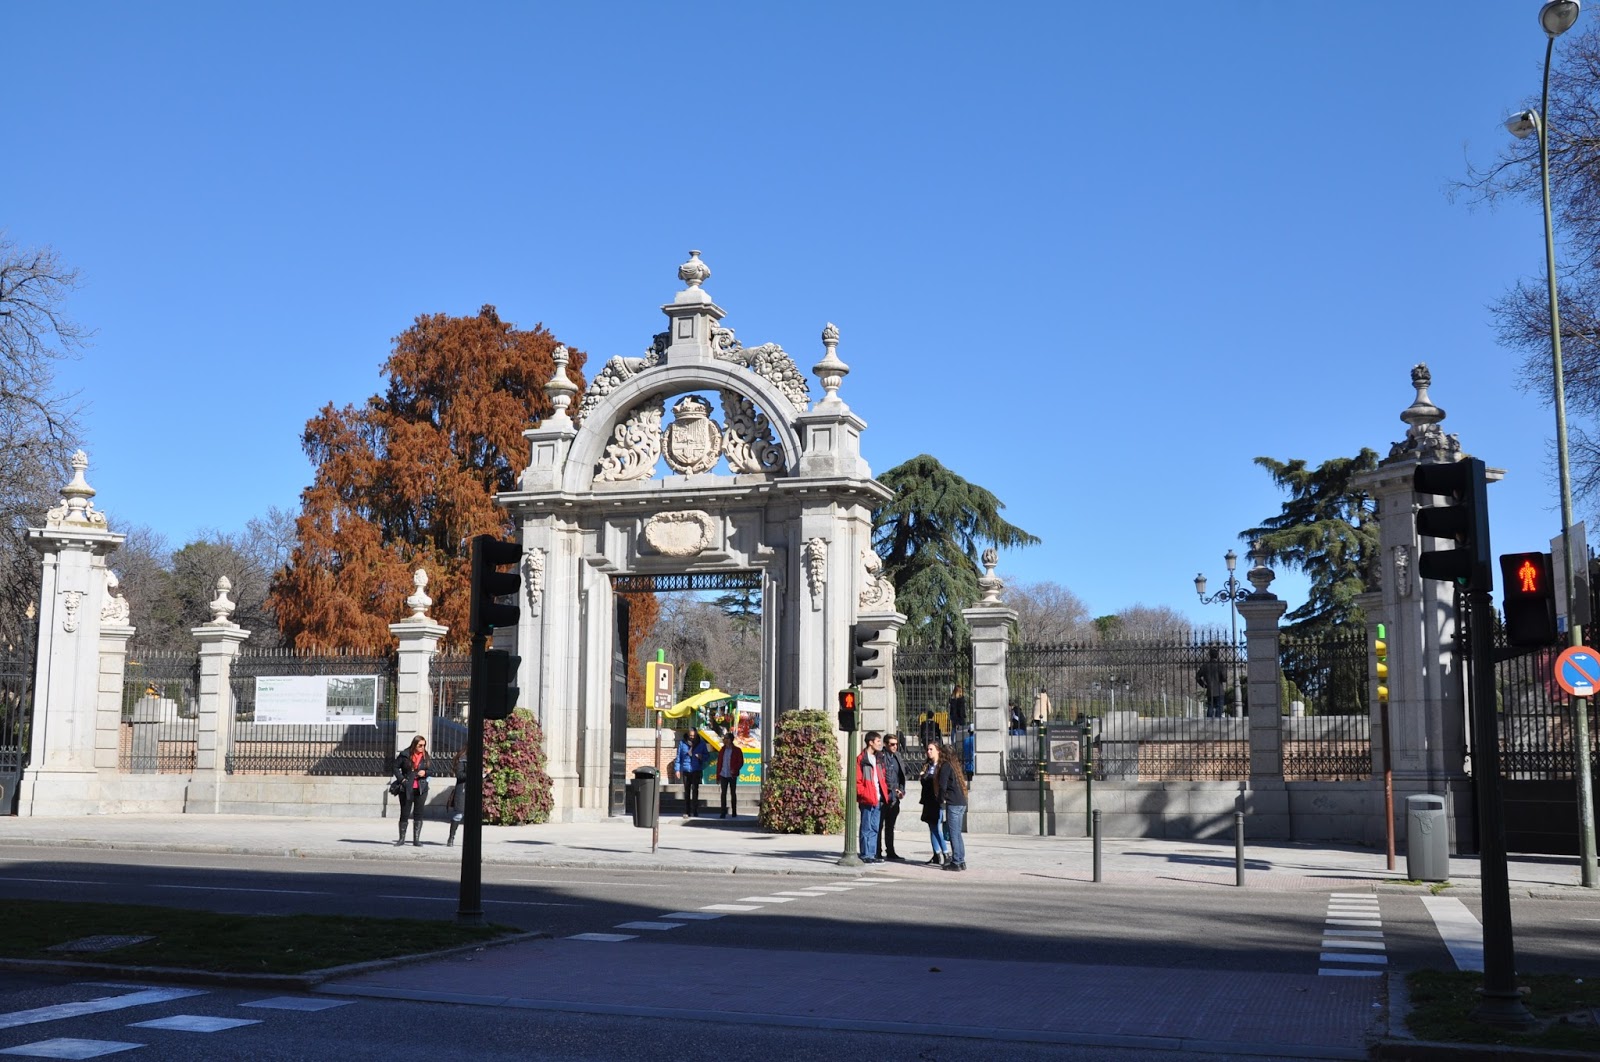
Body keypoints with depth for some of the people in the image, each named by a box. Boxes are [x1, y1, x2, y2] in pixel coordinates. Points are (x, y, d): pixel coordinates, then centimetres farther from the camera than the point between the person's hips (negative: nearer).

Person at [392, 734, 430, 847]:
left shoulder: (425, 756, 6)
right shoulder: (405, 754, -5)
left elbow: (430, 770, 15)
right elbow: (396, 767, 1)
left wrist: (425, 773, -7)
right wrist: (401, 779, -9)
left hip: (421, 788, 2)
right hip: (406, 788, -2)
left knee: (418, 814, 3)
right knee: (404, 814, 3)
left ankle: (416, 839, 9)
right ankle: (402, 838, 14)